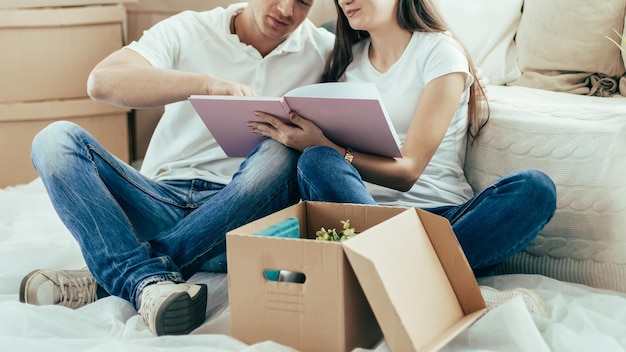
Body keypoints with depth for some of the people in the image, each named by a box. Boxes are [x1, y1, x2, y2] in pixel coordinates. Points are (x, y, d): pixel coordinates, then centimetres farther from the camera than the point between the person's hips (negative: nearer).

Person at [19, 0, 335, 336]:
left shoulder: (323, 49, 5)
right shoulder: (188, 30, 2)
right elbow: (101, 81, -14)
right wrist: (206, 83, -28)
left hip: (239, 212, -1)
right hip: (164, 203, 1)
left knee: (280, 155, -32)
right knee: (56, 139, -16)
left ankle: (106, 280, -28)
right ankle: (150, 281, -36)